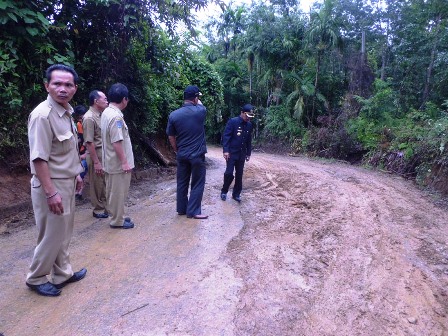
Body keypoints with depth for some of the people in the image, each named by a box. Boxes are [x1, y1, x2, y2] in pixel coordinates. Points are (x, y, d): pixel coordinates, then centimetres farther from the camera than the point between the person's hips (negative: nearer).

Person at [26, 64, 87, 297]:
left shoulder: (66, 112, 7)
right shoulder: (42, 115, -21)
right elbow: (39, 158, -23)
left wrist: (76, 174, 19)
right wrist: (51, 192, -25)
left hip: (66, 182, 9)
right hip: (51, 186, -9)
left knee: (63, 233, 18)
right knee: (52, 236, 5)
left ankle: (62, 273, 34)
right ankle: (36, 278, 27)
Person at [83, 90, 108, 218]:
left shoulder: (101, 115, 8)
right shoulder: (89, 118, -18)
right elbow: (89, 142, -20)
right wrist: (96, 162, -21)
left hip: (104, 154, 8)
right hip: (95, 155, -8)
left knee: (105, 183, 16)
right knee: (97, 185, 5)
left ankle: (105, 206, 29)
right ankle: (98, 210, 18)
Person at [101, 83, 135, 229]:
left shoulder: (106, 112, 9)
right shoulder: (116, 116, -22)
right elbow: (117, 142, -25)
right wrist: (124, 162, -20)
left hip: (110, 161, 10)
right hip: (118, 162, -10)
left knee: (113, 191, 18)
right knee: (119, 192, 2)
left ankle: (117, 216, 31)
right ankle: (117, 220, 13)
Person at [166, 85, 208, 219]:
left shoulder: (173, 115, -3)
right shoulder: (200, 111, -11)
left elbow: (171, 137, 4)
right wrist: (197, 101, 33)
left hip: (182, 155, 4)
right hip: (197, 154, -4)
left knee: (182, 183, 15)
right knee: (197, 184, 6)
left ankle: (181, 208, 26)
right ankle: (193, 211, 10)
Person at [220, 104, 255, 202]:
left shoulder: (249, 125, 7)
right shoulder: (232, 122, -10)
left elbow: (249, 140, 14)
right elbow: (226, 136, -13)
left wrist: (248, 153, 13)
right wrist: (225, 150, -20)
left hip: (242, 154, 5)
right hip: (231, 153, -5)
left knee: (239, 175, 8)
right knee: (229, 173, -8)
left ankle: (236, 194, 20)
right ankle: (224, 191, 14)